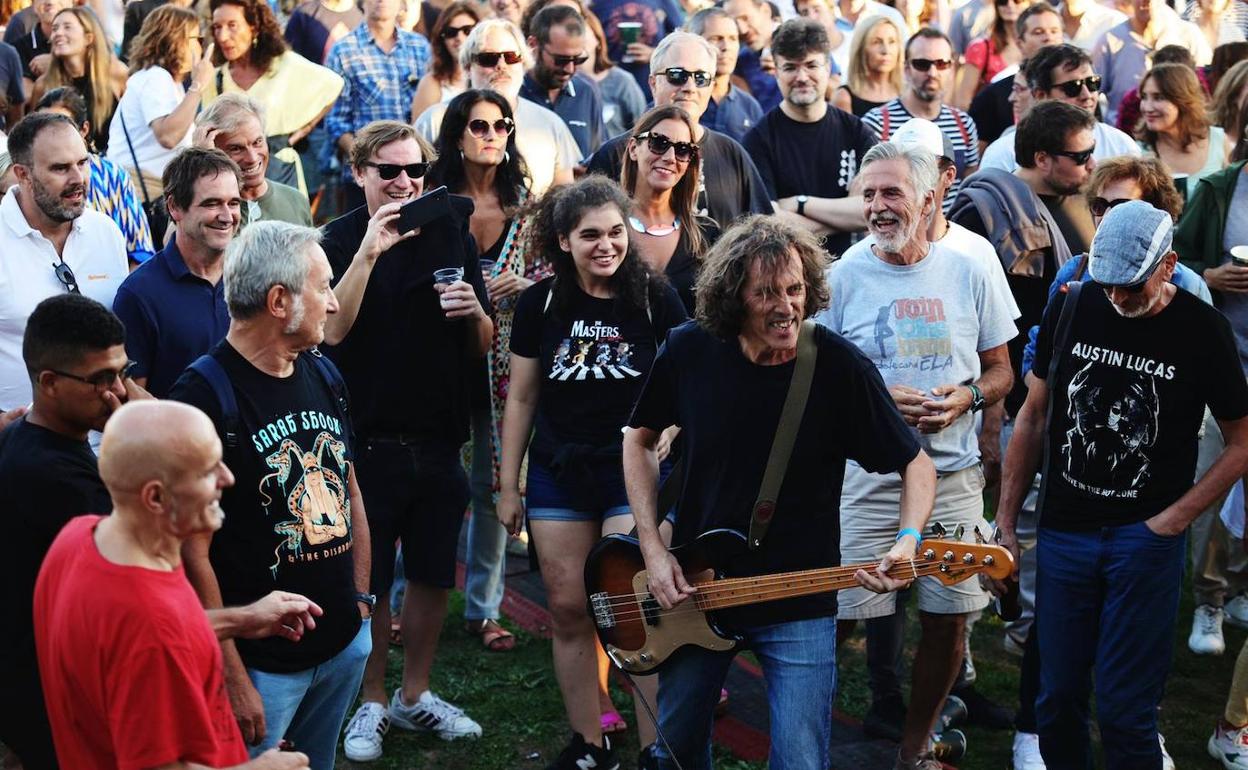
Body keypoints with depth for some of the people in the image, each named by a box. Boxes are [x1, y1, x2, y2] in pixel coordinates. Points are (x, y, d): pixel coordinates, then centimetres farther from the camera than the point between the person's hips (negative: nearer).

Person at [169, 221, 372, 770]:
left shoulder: (324, 376, 7)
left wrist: (362, 597, 14)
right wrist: (231, 677, -20)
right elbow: (191, 553, -20)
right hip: (262, 661, -7)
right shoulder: (206, 395, -19)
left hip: (347, 643, 7)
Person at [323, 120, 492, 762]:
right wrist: (370, 252, -27)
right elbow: (331, 330, -20)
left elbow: (483, 347, 8)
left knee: (433, 574, 13)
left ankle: (414, 695, 31)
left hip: (439, 438, 4)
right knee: (368, 581, 4)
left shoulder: (452, 234, 4)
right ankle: (370, 703, 22)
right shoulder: (341, 240, -5)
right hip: (368, 438, -3)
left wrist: (475, 312, -14)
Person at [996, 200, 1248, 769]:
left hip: (1144, 537, -3)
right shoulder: (1071, 309, 1)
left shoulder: (1201, 331, -6)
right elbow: (1033, 417, 9)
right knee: (1057, 702, 9)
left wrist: (1174, 518, -7)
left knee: (1125, 712, -2)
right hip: (1063, 530, 3)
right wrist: (1005, 524, 7)